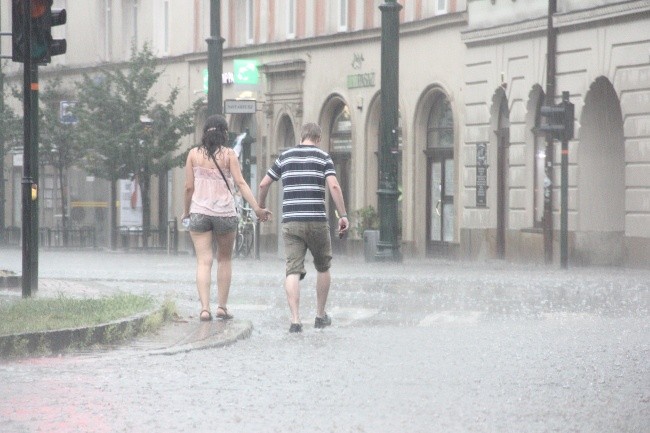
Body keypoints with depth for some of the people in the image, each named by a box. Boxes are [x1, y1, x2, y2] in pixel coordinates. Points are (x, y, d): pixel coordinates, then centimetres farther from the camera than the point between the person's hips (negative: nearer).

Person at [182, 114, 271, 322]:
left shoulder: (194, 154, 2)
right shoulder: (228, 154, -2)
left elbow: (189, 187, 3)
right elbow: (240, 183, -8)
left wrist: (186, 210, 17)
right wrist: (257, 208, -7)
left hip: (199, 212, 1)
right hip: (225, 212, -1)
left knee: (204, 261, -1)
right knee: (225, 259, 15)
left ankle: (204, 308, -12)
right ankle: (222, 306, 13)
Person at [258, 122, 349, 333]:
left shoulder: (285, 157, 11)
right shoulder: (323, 157, 3)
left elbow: (263, 184, 13)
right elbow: (334, 186, -10)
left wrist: (260, 208, 28)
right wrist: (343, 216, -7)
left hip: (291, 221, 2)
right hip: (317, 220, -1)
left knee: (293, 271, -4)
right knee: (323, 267, 18)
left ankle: (295, 319, -17)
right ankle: (321, 315, 24)